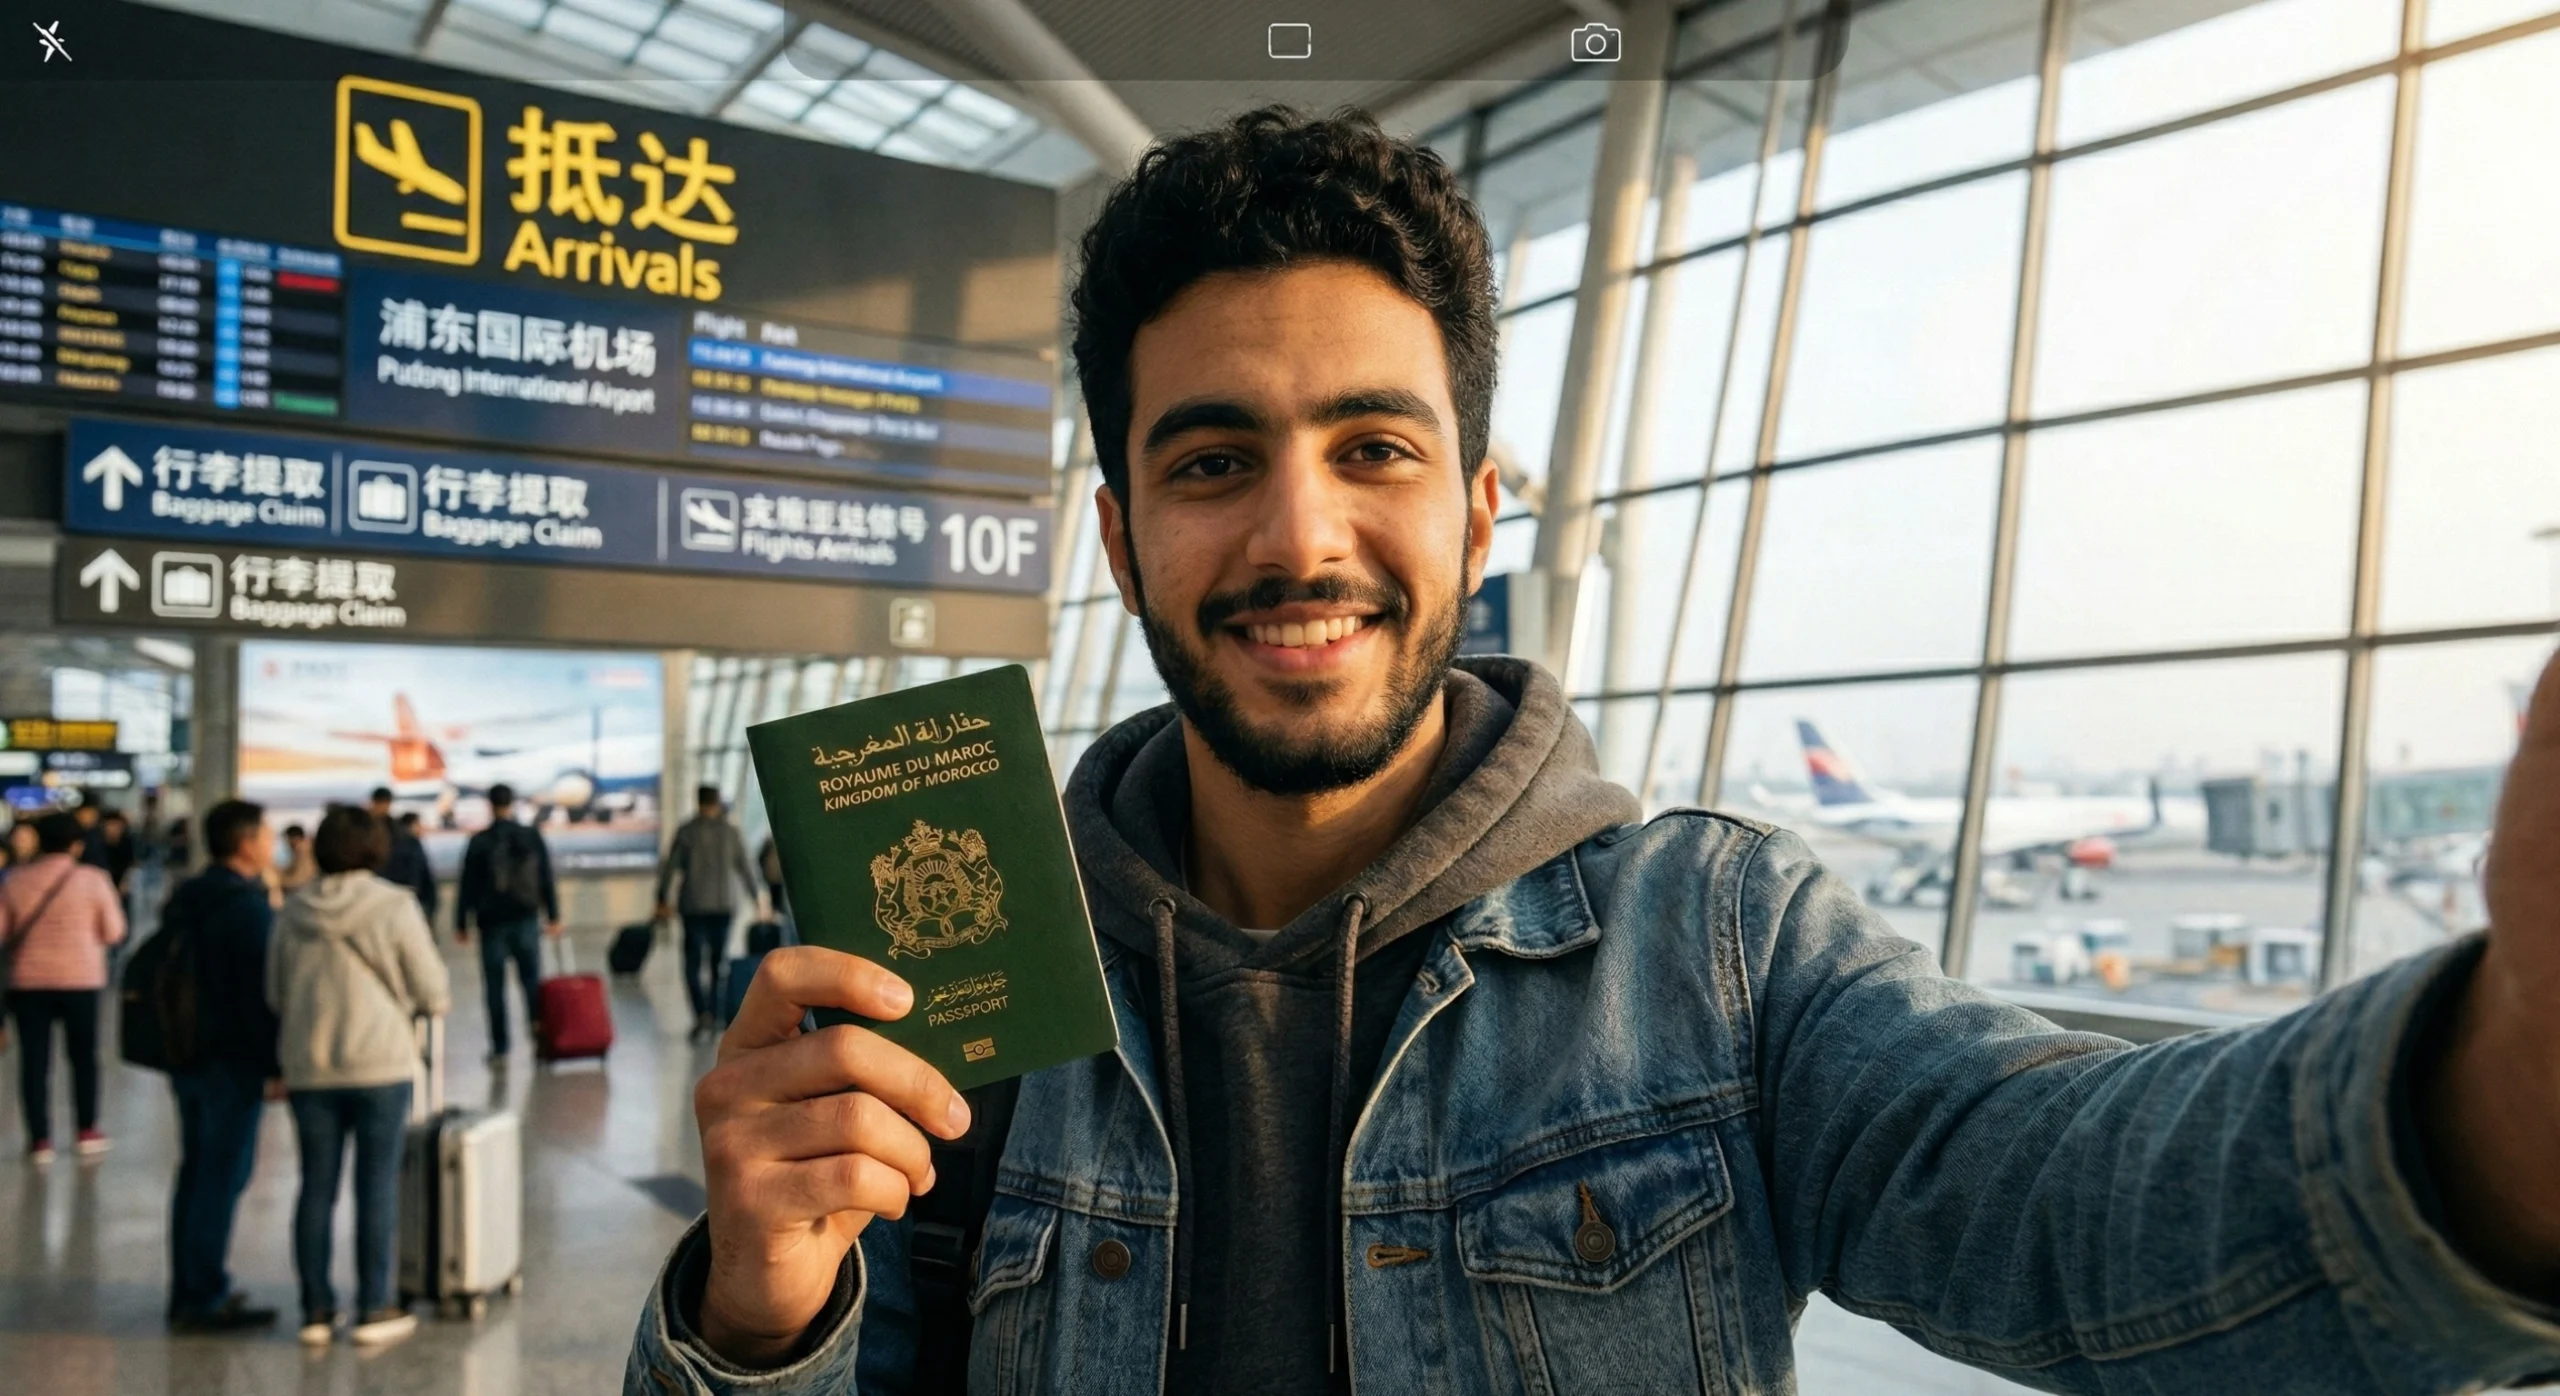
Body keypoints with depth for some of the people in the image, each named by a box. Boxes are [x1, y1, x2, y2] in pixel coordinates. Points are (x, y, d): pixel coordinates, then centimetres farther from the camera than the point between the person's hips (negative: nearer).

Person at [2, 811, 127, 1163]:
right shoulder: (93, 879, -7)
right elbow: (113, 932, -4)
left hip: (28, 981, 1)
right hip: (81, 979, -1)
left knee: (34, 1060, 6)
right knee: (83, 1055, 14)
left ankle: (40, 1140, 7)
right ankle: (87, 1132, 20)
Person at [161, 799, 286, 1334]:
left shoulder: (184, 900, 12)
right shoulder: (249, 908, -16)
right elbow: (262, 994, -18)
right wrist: (278, 1064, -13)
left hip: (186, 1056, 9)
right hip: (232, 1062, -9)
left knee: (196, 1172, 15)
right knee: (222, 1177, -3)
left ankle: (187, 1292, 22)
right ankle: (206, 1299, 1)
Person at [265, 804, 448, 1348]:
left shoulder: (293, 910, 2)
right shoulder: (394, 907, -10)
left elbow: (275, 993, 11)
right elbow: (433, 993, -7)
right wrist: (435, 999, 15)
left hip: (308, 1066, 4)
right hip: (379, 1063, -4)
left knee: (316, 1186, 10)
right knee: (378, 1185, 3)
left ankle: (316, 1310, 16)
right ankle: (373, 1309, 8)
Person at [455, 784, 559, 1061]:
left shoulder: (479, 842, -5)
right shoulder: (532, 837, 1)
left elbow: (467, 886, -3)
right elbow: (547, 880, 3)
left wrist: (461, 923, 5)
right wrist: (553, 916, 8)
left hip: (492, 923, -1)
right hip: (526, 920, 2)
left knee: (495, 986, 5)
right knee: (532, 979, 10)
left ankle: (499, 1046, 6)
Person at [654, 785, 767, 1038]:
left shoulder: (686, 831, -3)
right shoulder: (732, 832, 2)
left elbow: (670, 867, -4)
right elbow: (745, 868, 4)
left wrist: (662, 899, 4)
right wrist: (758, 899, 14)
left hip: (694, 905, -2)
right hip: (723, 904, 2)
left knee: (693, 963, 2)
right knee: (719, 961, 13)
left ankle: (702, 1014, -14)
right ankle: (716, 1016, 15)